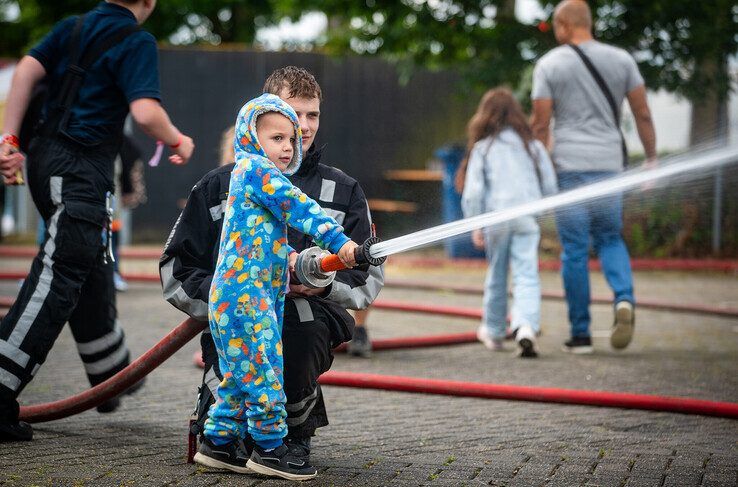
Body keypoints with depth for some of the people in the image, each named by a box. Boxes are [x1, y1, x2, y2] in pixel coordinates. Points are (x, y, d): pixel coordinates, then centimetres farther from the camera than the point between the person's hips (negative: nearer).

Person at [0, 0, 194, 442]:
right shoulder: (137, 41, -7)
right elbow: (146, 112, -19)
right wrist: (178, 141, 0)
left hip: (46, 157, 9)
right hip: (81, 169, -9)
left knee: (92, 269, 24)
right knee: (59, 277, -12)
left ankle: (110, 376, 40)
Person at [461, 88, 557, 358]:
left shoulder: (482, 148, 3)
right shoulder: (533, 146, 9)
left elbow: (472, 191, -2)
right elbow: (550, 187, 10)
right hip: (527, 219, 0)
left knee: (497, 276, 16)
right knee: (526, 275, -6)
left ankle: (494, 331, 30)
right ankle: (526, 326, -28)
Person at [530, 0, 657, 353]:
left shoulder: (549, 64, 0)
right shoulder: (620, 59, 6)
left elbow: (540, 125, -3)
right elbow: (643, 114, 5)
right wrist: (651, 159, 12)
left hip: (569, 165, -2)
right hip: (609, 164, 2)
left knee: (574, 250, 3)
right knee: (610, 239, 16)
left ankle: (580, 334, 5)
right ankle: (624, 298, -12)